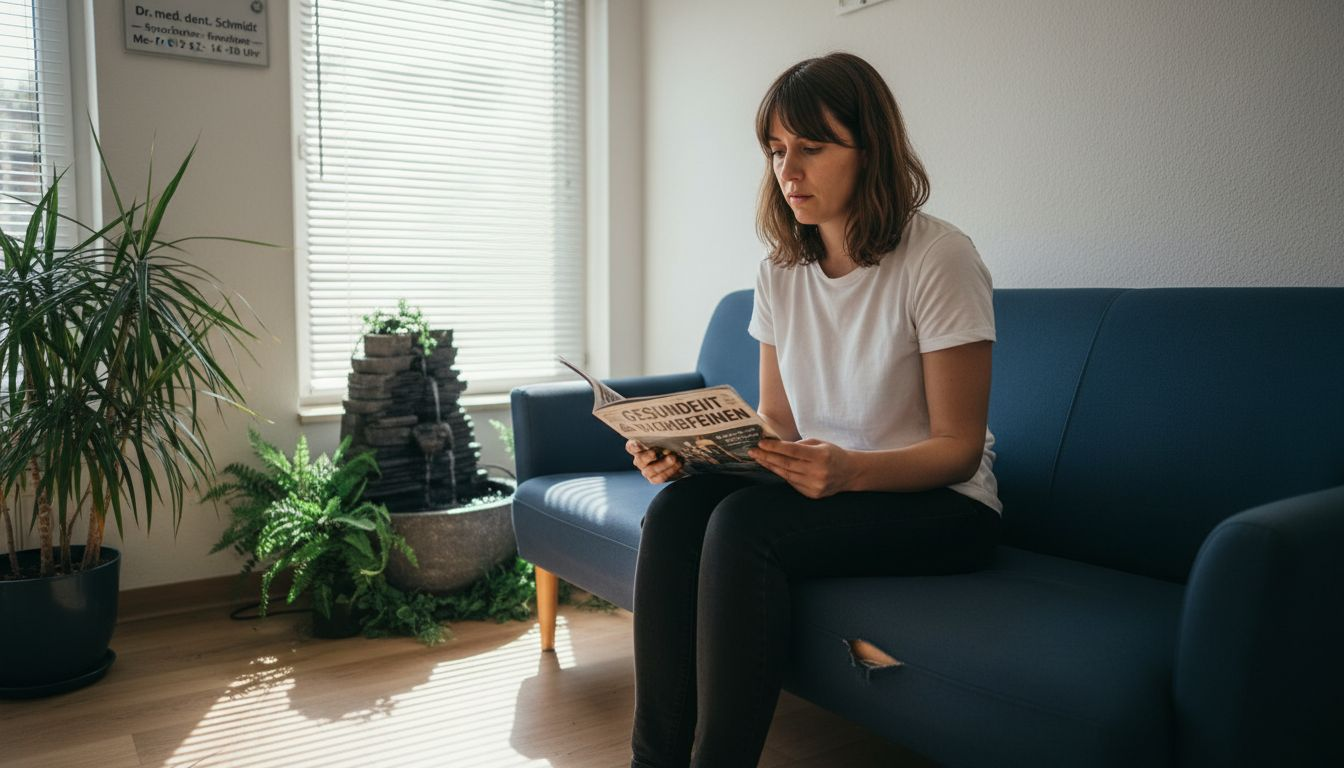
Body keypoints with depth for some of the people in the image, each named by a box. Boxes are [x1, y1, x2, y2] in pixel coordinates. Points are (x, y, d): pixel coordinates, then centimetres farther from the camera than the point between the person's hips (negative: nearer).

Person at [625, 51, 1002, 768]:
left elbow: (958, 448, -12)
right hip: (827, 487, 5)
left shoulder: (939, 258, -14)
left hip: (938, 504, -5)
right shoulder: (780, 273, 5)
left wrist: (850, 469, -31)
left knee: (745, 522, -31)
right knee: (676, 506, -23)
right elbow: (776, 424, 7)